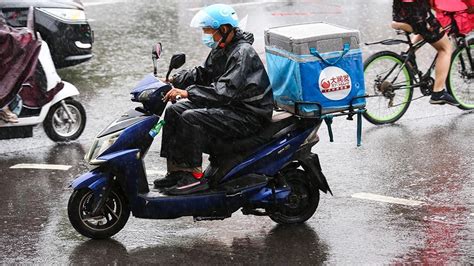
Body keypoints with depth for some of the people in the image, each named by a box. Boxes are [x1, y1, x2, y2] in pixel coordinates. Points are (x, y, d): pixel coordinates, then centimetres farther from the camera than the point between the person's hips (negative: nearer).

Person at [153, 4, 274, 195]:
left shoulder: (242, 53, -21)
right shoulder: (221, 50, 10)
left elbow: (225, 91, -30)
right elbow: (203, 73, 19)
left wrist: (188, 92, -34)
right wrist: (174, 80, 5)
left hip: (249, 114, -10)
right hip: (231, 107, 10)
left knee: (191, 118, -26)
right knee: (174, 111, 5)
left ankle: (195, 176, -19)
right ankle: (176, 171, 3)